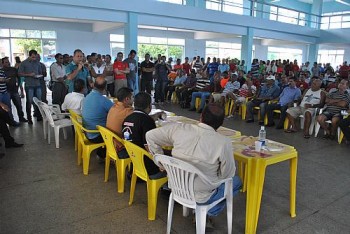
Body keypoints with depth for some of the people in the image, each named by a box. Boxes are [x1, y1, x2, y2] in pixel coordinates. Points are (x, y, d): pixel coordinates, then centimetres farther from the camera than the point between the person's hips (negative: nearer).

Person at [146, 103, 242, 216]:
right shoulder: (224, 142, -25)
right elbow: (227, 175, -11)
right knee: (236, 181, 20)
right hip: (201, 196, -4)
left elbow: (150, 136, -5)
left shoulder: (179, 129, -17)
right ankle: (211, 211, 10)